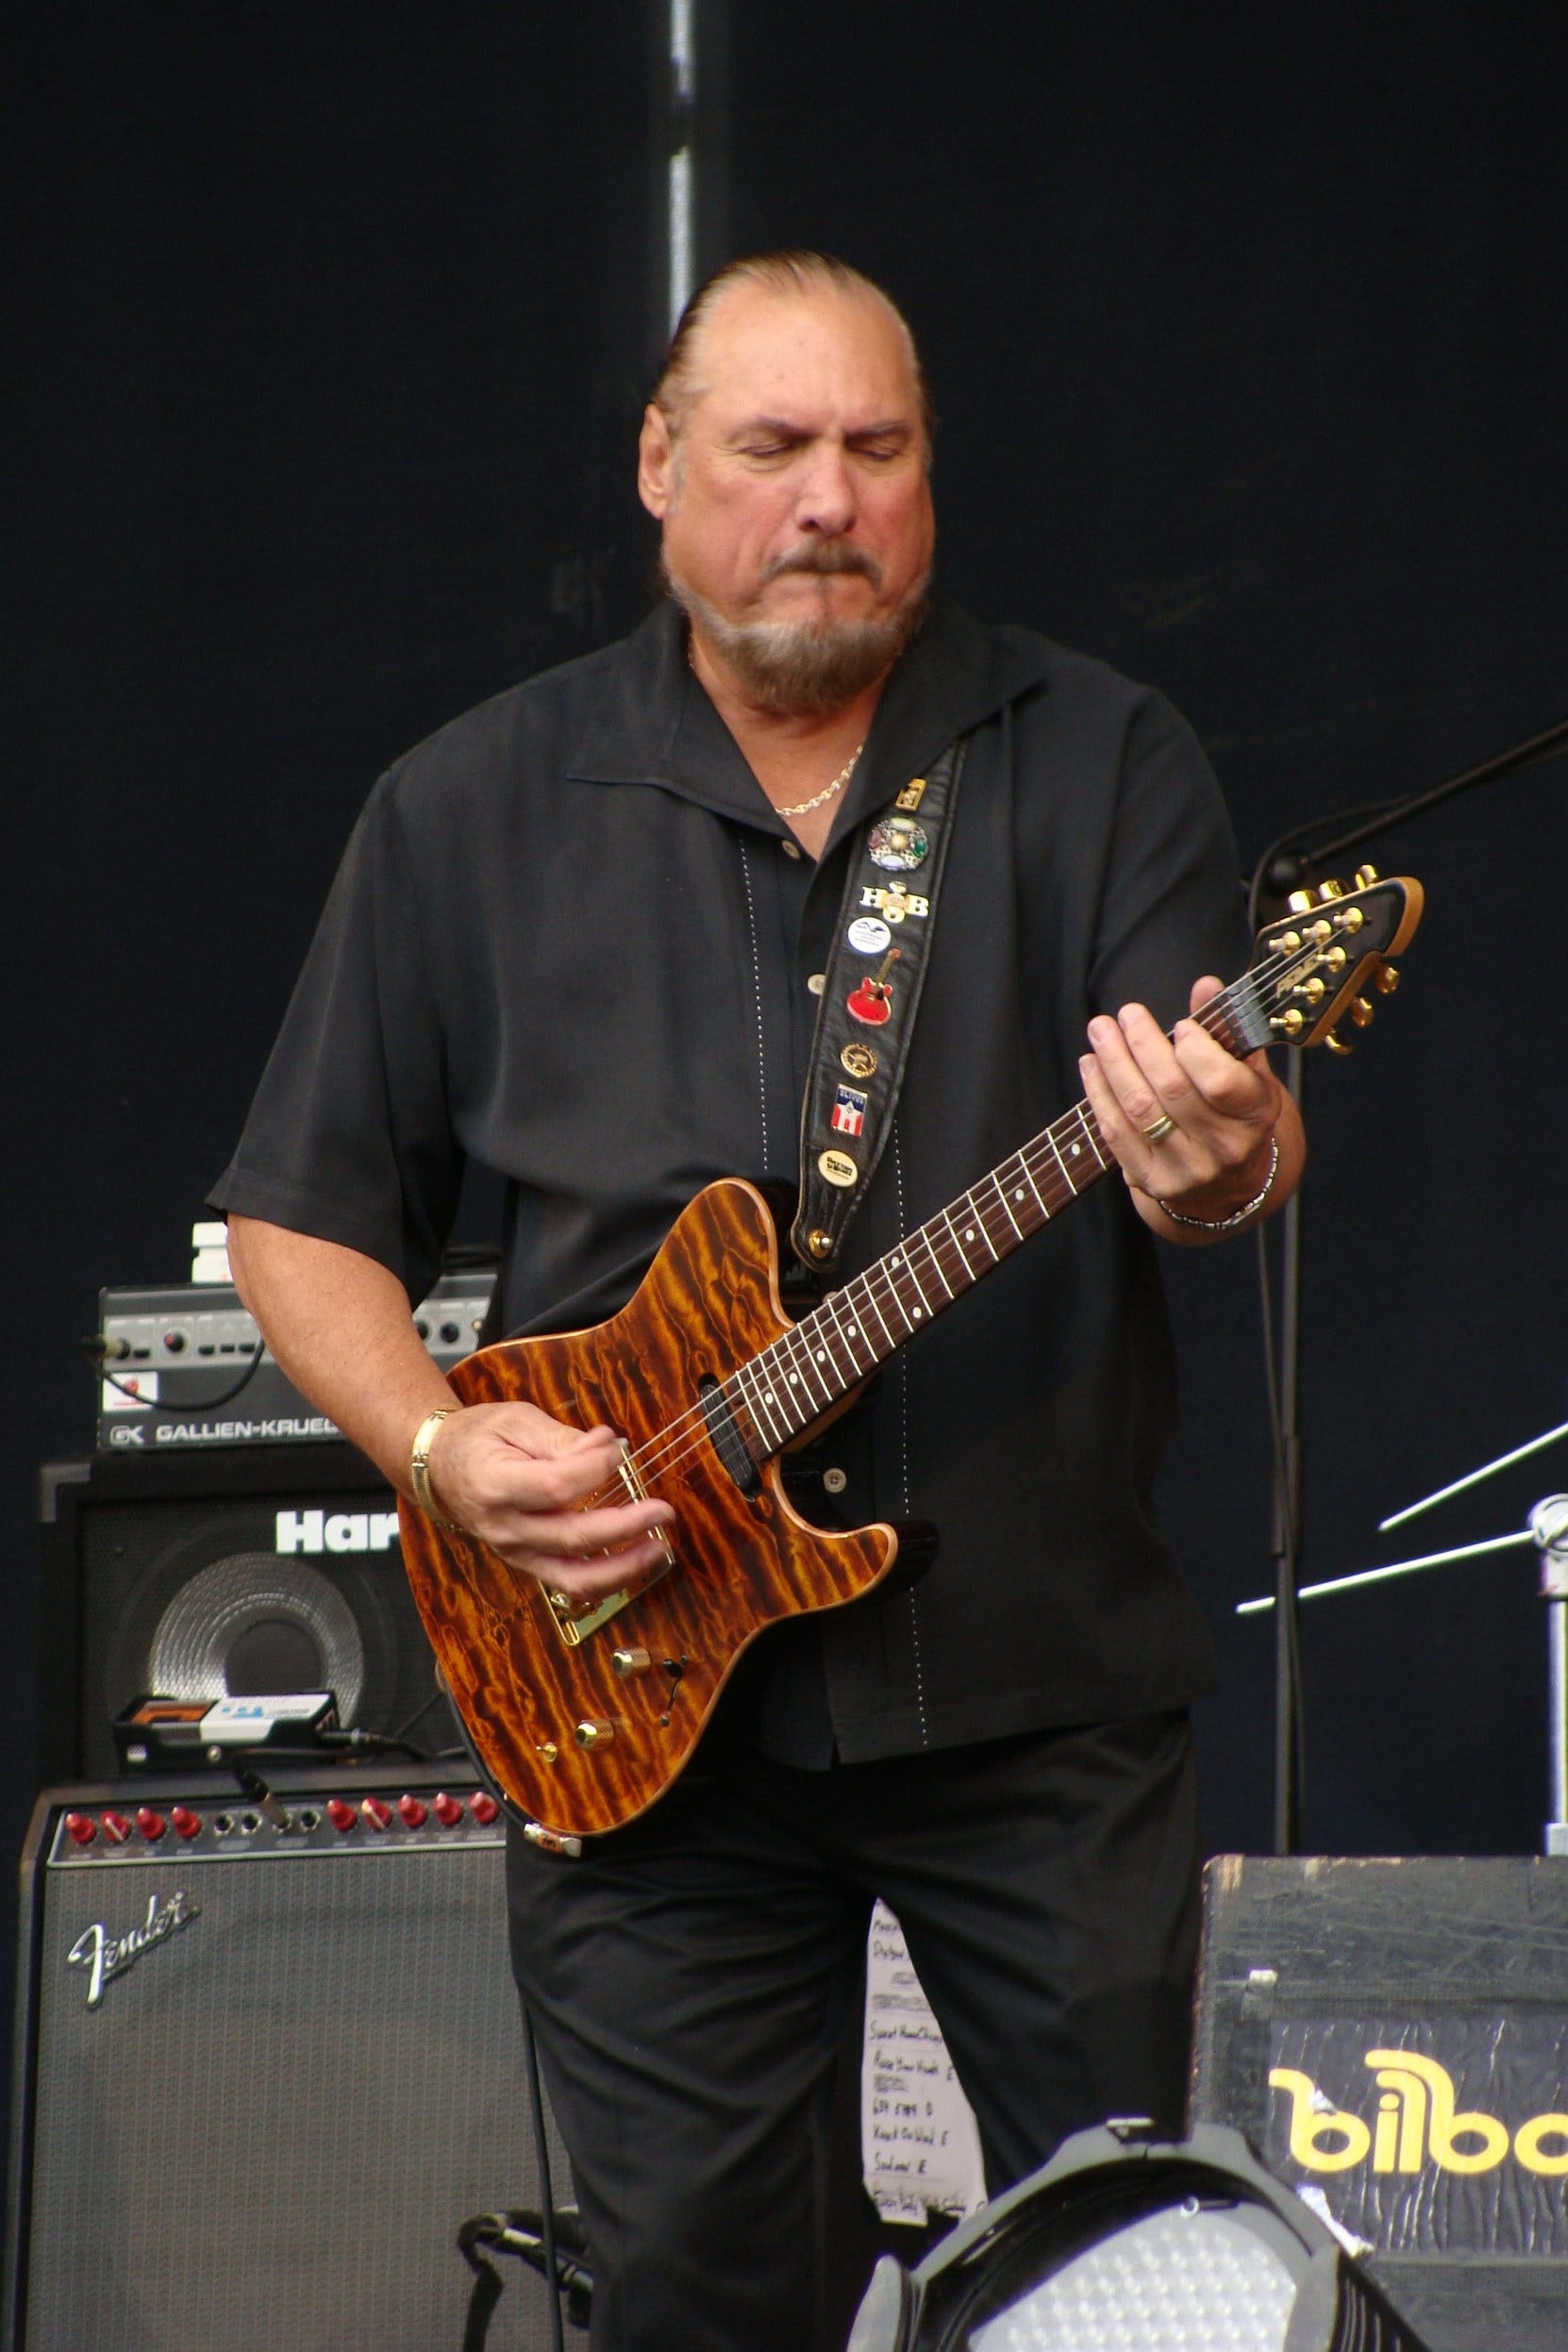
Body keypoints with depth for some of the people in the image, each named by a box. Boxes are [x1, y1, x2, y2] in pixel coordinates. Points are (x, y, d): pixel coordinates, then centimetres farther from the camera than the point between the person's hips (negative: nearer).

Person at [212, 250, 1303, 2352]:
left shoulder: (1099, 762, 4)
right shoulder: (475, 811, 6)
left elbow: (1240, 1134, -6)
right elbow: (306, 1217, 9)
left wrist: (1218, 1169, -30)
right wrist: (439, 1446, -9)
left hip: (1046, 1679, 0)